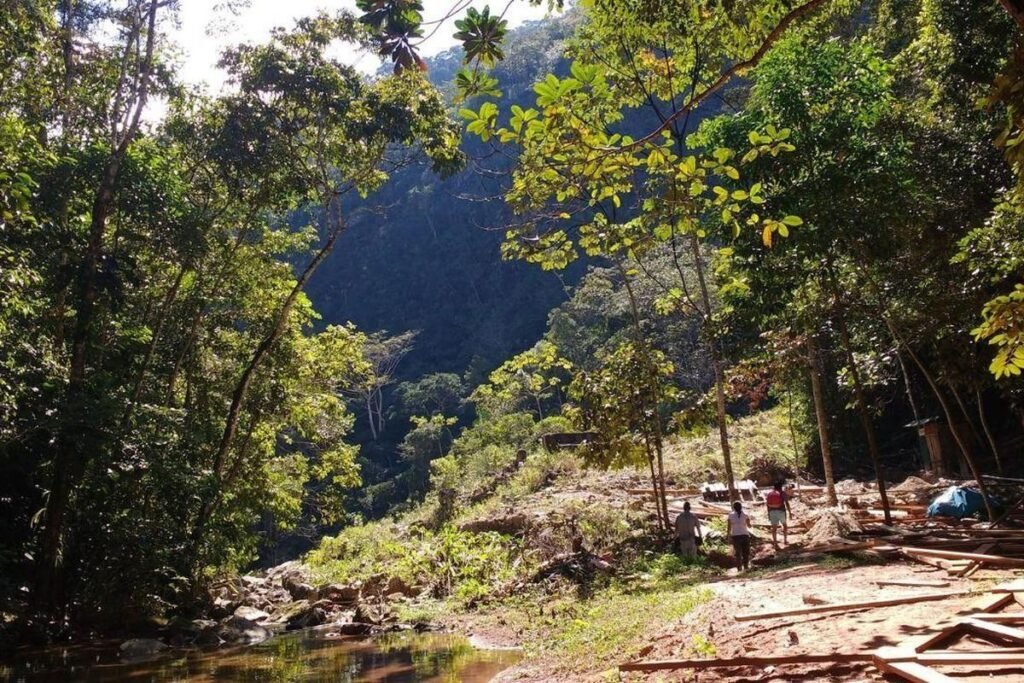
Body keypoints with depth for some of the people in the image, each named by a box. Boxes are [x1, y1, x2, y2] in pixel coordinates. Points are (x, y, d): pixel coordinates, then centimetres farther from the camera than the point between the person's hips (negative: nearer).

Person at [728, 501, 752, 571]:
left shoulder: (731, 515, -2)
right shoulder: (745, 515, -3)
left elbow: (729, 527, -3)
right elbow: (749, 526, 3)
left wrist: (729, 535, 5)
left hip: (735, 536, 1)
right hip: (745, 535, 0)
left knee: (738, 552, 10)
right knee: (746, 552, 12)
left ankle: (739, 567, 7)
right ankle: (746, 566, 7)